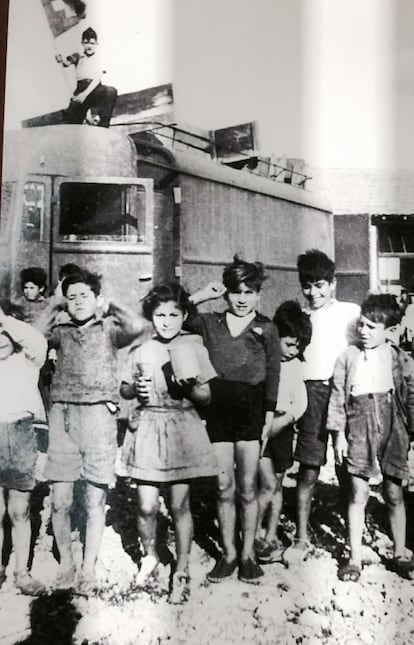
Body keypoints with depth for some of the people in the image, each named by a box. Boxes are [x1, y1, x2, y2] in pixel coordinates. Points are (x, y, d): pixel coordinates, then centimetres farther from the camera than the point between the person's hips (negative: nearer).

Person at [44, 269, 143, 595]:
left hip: (98, 413, -2)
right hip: (62, 414, 3)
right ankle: (66, 563, 24)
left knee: (95, 500, 3)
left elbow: (136, 327, -13)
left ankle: (89, 568, 17)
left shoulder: (108, 329, 7)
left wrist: (108, 307, 1)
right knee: (60, 501, 5)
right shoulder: (61, 331, 15)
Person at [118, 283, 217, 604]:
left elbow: (206, 397, 1)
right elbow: (124, 390, 13)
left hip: (182, 428, -1)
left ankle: (182, 572, 23)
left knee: (180, 506, 4)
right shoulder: (142, 351, 5)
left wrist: (188, 387, -19)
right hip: (148, 427, 1)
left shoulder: (194, 348, 1)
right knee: (147, 507, 0)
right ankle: (150, 556, 31)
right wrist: (136, 388, -9)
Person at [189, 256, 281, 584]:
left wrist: (269, 417, -1)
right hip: (218, 408, 1)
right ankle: (228, 554, 22)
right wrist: (200, 296, 0)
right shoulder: (210, 322, 8)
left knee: (247, 488, 6)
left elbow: (273, 374, 4)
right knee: (224, 488, 6)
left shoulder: (266, 328, 5)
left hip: (251, 410, -1)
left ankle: (248, 554, 22)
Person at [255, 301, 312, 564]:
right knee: (268, 485, -9)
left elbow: (301, 402, 2)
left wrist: (283, 421, -12)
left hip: (283, 426, 5)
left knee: (278, 484, 10)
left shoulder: (296, 364, 3)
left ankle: (271, 538, 23)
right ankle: (254, 536, 10)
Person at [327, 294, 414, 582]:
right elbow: (338, 397, 1)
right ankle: (355, 557, 14)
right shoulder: (348, 357, 0)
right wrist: (339, 434, -2)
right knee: (358, 494, 3)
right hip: (359, 431, 0)